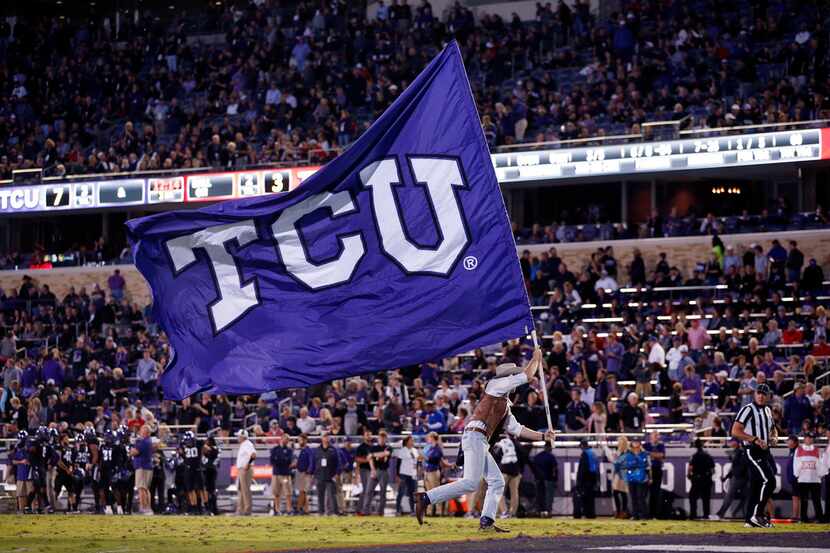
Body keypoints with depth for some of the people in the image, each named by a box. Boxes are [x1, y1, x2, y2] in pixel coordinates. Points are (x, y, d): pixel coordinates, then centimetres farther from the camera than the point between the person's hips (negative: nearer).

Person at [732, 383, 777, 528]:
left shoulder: (767, 410, 17)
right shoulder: (748, 409, -9)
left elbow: (772, 429, 33)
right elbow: (735, 431, -17)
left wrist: (773, 437, 9)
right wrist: (755, 439, -24)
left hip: (765, 451, 8)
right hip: (753, 452, -8)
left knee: (756, 485, 9)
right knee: (768, 481, -17)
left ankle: (750, 520, 13)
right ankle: (756, 515, -13)